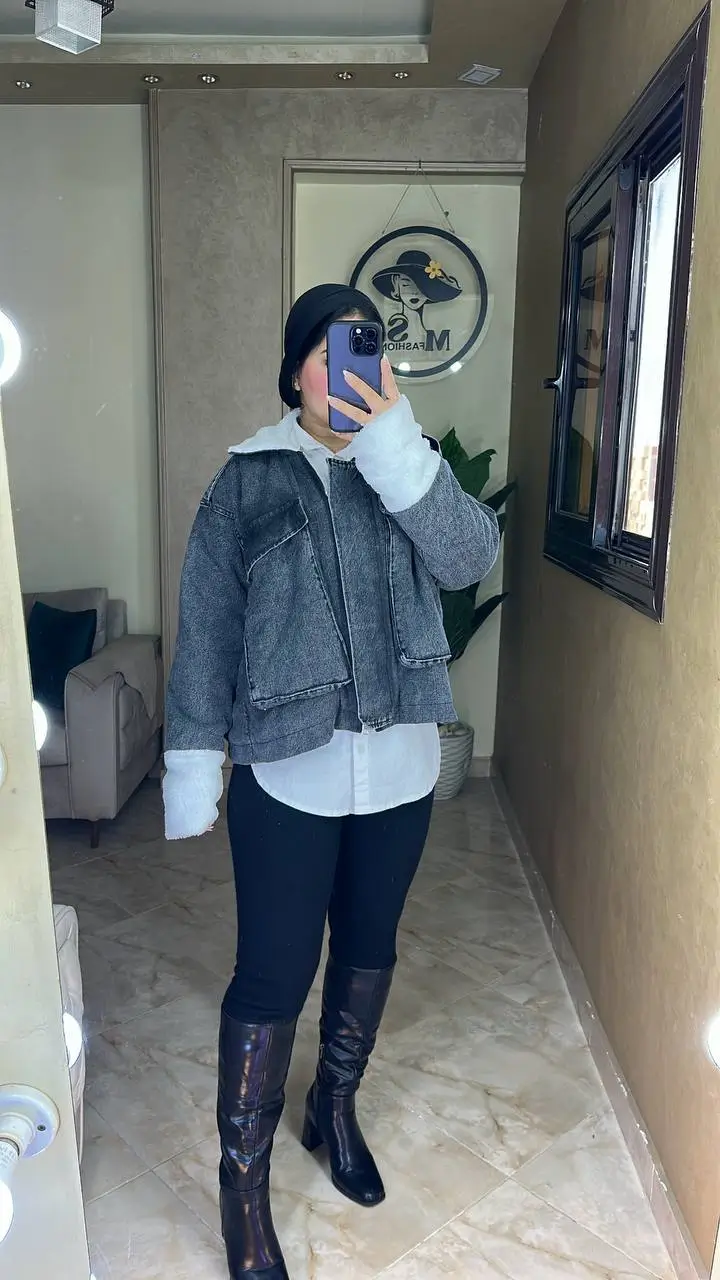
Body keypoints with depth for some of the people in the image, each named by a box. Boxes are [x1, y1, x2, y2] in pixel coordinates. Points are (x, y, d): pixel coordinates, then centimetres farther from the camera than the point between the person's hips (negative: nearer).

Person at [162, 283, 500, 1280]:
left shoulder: (407, 464, 4)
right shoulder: (248, 479, -3)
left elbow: (471, 557, -15)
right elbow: (205, 631, -3)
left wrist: (394, 445, -25)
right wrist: (193, 769, -5)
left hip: (399, 764, 4)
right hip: (287, 771, -3)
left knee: (369, 945, 19)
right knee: (273, 973, 3)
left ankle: (336, 1106, 44)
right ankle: (244, 1184, 25)